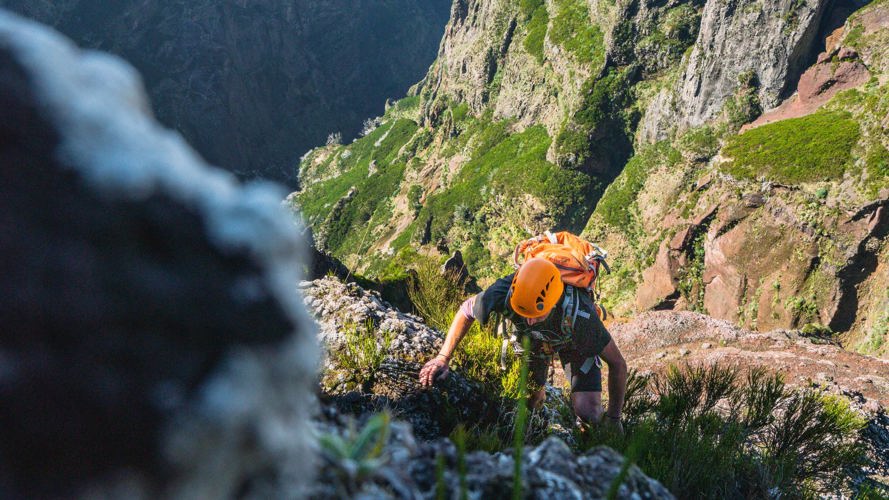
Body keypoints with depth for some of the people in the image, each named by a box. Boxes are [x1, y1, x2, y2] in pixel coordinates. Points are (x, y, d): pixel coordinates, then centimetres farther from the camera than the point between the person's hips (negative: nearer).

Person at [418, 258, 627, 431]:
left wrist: (613, 419, -19)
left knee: (587, 412, -16)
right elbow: (466, 310, -16)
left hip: (574, 342, -2)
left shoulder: (580, 315, -45)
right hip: (531, 338, 2)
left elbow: (617, 363, -29)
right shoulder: (505, 292, -39)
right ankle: (538, 395, 42)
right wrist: (443, 357, -18)